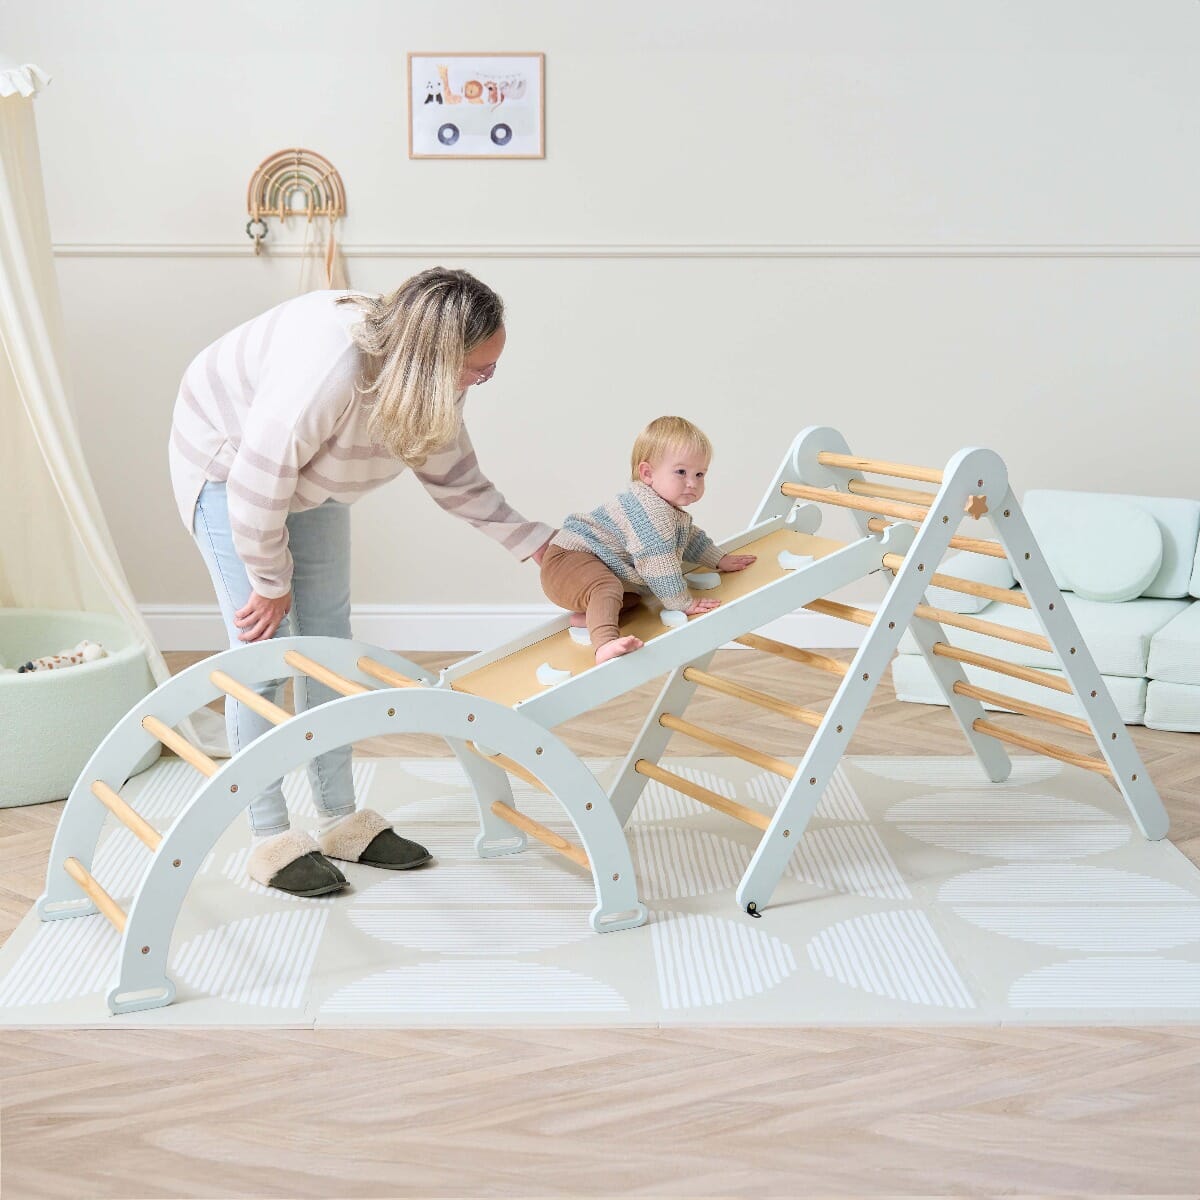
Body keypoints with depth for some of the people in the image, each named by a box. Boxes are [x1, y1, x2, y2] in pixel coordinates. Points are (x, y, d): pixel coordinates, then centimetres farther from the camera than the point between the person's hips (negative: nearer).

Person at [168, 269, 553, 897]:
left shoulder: (428, 380, -15)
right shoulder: (331, 367, -41)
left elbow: (456, 478, 0)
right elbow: (259, 480, -32)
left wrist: (538, 544, -3)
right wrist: (271, 583, -20)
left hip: (307, 476, 8)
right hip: (227, 463, -7)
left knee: (329, 639, 6)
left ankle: (341, 821, 15)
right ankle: (270, 840, 1)